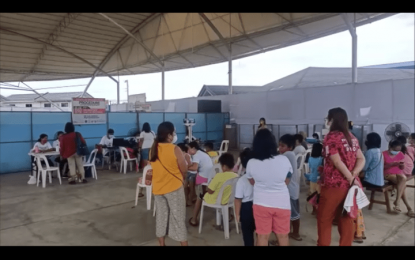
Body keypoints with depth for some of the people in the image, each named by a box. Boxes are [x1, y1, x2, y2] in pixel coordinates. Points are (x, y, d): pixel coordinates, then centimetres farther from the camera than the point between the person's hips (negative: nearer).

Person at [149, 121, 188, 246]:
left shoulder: (153, 149, 0)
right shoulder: (175, 149, -17)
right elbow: (184, 170, -11)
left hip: (157, 188, 5)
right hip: (174, 188, -5)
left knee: (161, 216, 17)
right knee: (178, 217, 5)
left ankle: (162, 244, 27)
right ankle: (184, 243, 13)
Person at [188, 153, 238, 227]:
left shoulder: (219, 176, -29)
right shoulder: (236, 176, -13)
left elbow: (210, 191, -20)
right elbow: (232, 189, 5)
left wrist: (211, 183, -1)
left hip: (214, 201, -5)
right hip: (228, 200, 5)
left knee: (201, 195, 24)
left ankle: (194, 220, 33)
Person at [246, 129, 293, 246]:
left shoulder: (251, 163, -15)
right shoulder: (284, 160, -14)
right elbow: (286, 182, 3)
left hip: (261, 203, 0)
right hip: (282, 203, 1)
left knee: (262, 236, 13)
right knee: (283, 236, 18)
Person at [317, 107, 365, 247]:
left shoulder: (331, 137, -13)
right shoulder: (351, 137, 10)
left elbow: (338, 163, -18)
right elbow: (361, 159, 5)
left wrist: (351, 180, -11)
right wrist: (353, 176, -7)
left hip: (334, 185, -7)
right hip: (348, 185, 7)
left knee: (324, 219, 7)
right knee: (346, 218, 13)